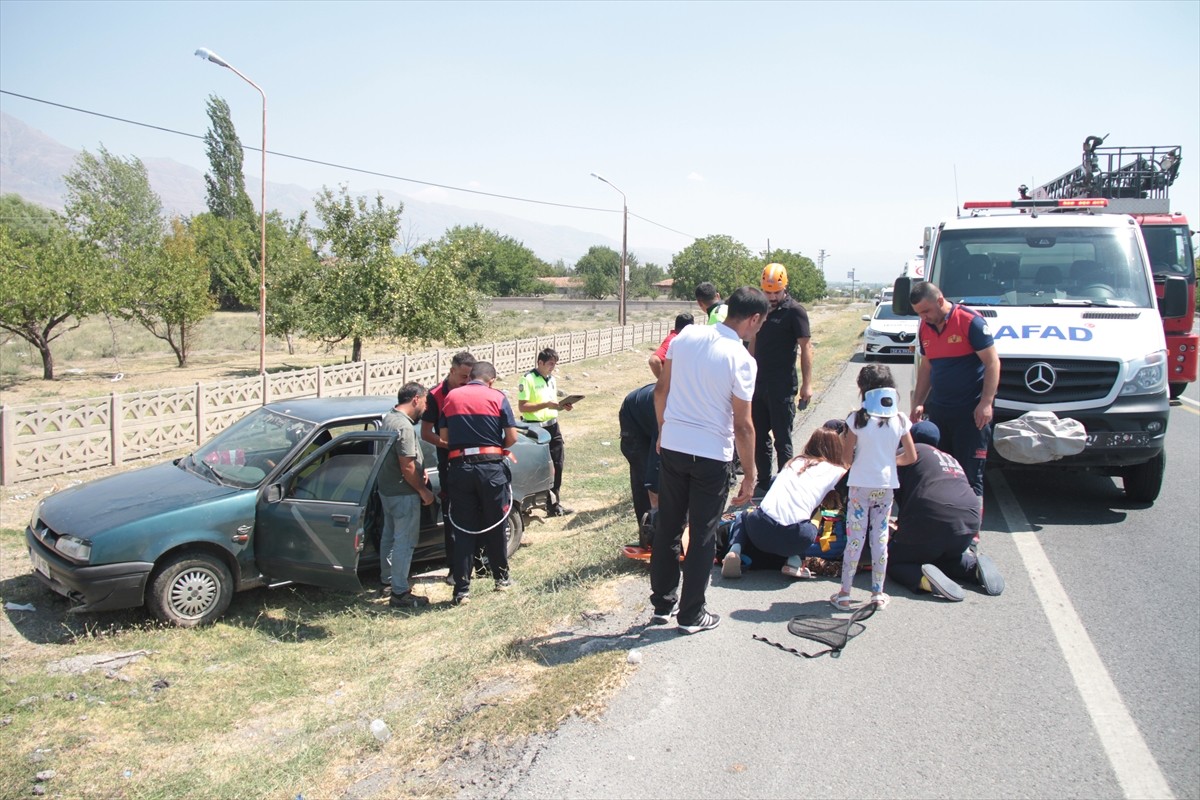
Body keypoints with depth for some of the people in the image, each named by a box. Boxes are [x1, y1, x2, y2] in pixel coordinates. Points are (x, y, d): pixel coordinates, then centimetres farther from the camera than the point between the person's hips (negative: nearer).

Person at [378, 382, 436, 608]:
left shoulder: (389, 418, 8)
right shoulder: (404, 426, -24)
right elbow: (407, 467, -25)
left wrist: (419, 470, 10)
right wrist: (424, 491, -14)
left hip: (387, 489, 10)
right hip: (403, 494, -10)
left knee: (389, 536, 20)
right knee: (404, 542, -4)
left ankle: (387, 581, 32)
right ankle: (399, 593, 1)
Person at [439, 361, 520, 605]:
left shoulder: (450, 397, 7)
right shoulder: (497, 397, 0)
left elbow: (444, 437, 6)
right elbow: (512, 437, -3)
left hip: (459, 468, 2)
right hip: (491, 466, -2)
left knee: (463, 529, 6)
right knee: (496, 525, 14)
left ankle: (462, 589, 5)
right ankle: (501, 577, 27)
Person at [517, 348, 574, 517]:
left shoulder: (552, 380, 15)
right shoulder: (527, 379, -10)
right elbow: (522, 407, -17)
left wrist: (562, 406, 3)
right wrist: (546, 404, -23)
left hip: (553, 426, 7)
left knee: (557, 466, 7)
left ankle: (556, 504, 16)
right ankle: (552, 505, 4)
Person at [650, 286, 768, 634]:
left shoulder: (685, 335, -1)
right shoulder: (742, 360, -16)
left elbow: (660, 390, 6)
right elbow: (742, 425, -14)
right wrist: (750, 475, -4)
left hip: (672, 447, 5)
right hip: (712, 455, -5)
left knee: (667, 527, 16)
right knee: (703, 536, 8)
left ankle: (662, 604, 28)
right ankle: (691, 615, 18)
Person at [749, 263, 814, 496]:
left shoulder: (795, 311, -8)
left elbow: (806, 347, -10)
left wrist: (807, 384, -15)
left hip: (782, 387, -6)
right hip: (759, 384, 6)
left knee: (782, 439, 0)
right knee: (759, 437, 11)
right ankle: (763, 483, 22)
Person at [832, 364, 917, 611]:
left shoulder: (858, 419, -12)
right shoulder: (900, 420, -2)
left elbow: (846, 457, -9)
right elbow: (911, 457, 2)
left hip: (860, 486, -3)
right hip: (886, 486, 3)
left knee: (855, 538, 3)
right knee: (880, 538, 12)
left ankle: (844, 594, 8)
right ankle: (878, 593, 19)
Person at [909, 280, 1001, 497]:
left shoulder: (970, 321, -12)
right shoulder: (925, 328, 9)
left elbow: (993, 363, -11)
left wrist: (986, 403, -18)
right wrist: (918, 403, 12)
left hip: (971, 412, -6)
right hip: (938, 410, 7)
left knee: (970, 473, -3)